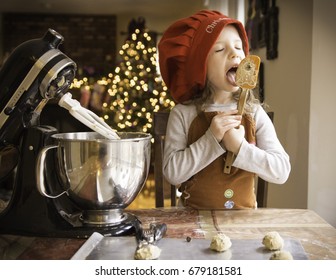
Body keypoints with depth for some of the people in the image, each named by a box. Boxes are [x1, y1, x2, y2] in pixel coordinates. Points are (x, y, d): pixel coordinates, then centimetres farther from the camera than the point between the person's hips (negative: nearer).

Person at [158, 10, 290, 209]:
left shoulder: (254, 112, -2)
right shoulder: (183, 113, -6)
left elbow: (281, 171, -7)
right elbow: (172, 172, -12)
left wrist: (240, 146, -19)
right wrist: (211, 139, -19)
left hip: (242, 215, 2)